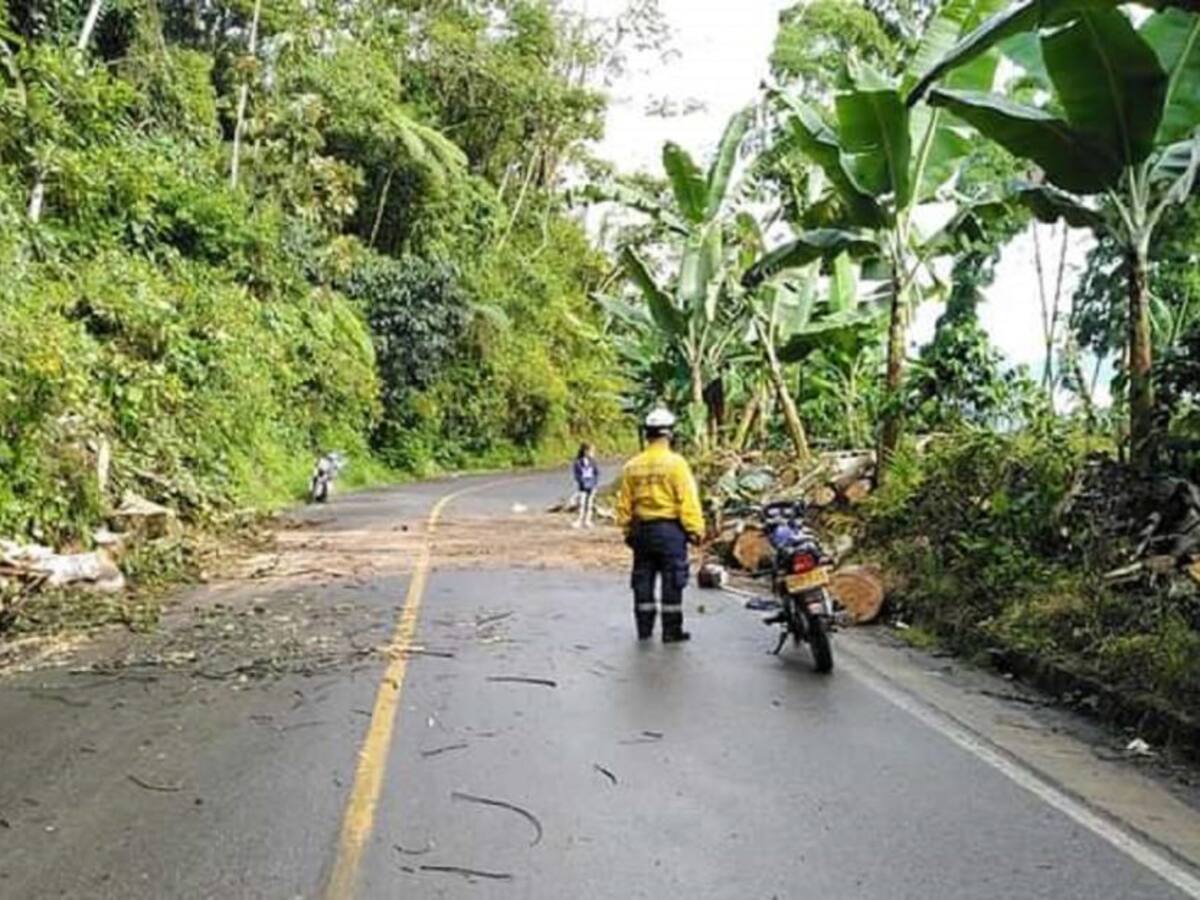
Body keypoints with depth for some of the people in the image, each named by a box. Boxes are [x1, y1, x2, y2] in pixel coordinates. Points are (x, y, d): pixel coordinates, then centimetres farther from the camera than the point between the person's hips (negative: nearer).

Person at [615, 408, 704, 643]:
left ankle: (644, 628, 19)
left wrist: (627, 530, 17)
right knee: (672, 582, 3)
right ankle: (672, 631, 7)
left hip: (641, 529, 5)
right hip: (670, 528, -5)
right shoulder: (675, 463, -12)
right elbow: (688, 501, -14)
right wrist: (696, 529, -8)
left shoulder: (632, 466, 3)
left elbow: (624, 503, 8)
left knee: (643, 580, 13)